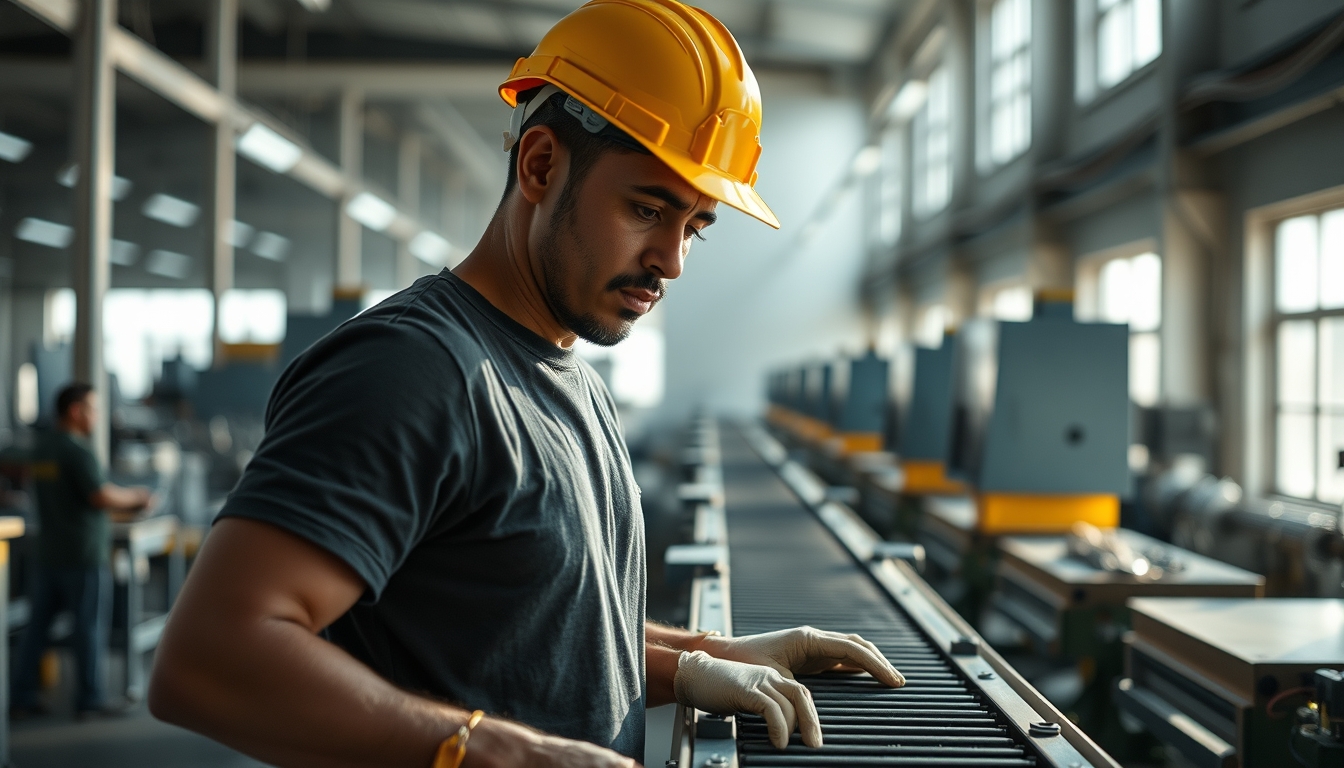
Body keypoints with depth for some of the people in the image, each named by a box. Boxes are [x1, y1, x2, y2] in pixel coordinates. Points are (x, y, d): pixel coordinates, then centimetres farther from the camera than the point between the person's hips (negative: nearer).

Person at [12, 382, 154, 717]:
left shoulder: (42, 447, 13)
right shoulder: (77, 450, -16)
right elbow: (101, 495, -22)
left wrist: (120, 511, 16)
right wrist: (135, 497, -3)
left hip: (49, 551, 8)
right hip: (83, 554, -8)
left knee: (37, 624, 9)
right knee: (90, 627, 0)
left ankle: (22, 696, 12)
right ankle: (90, 699, 5)